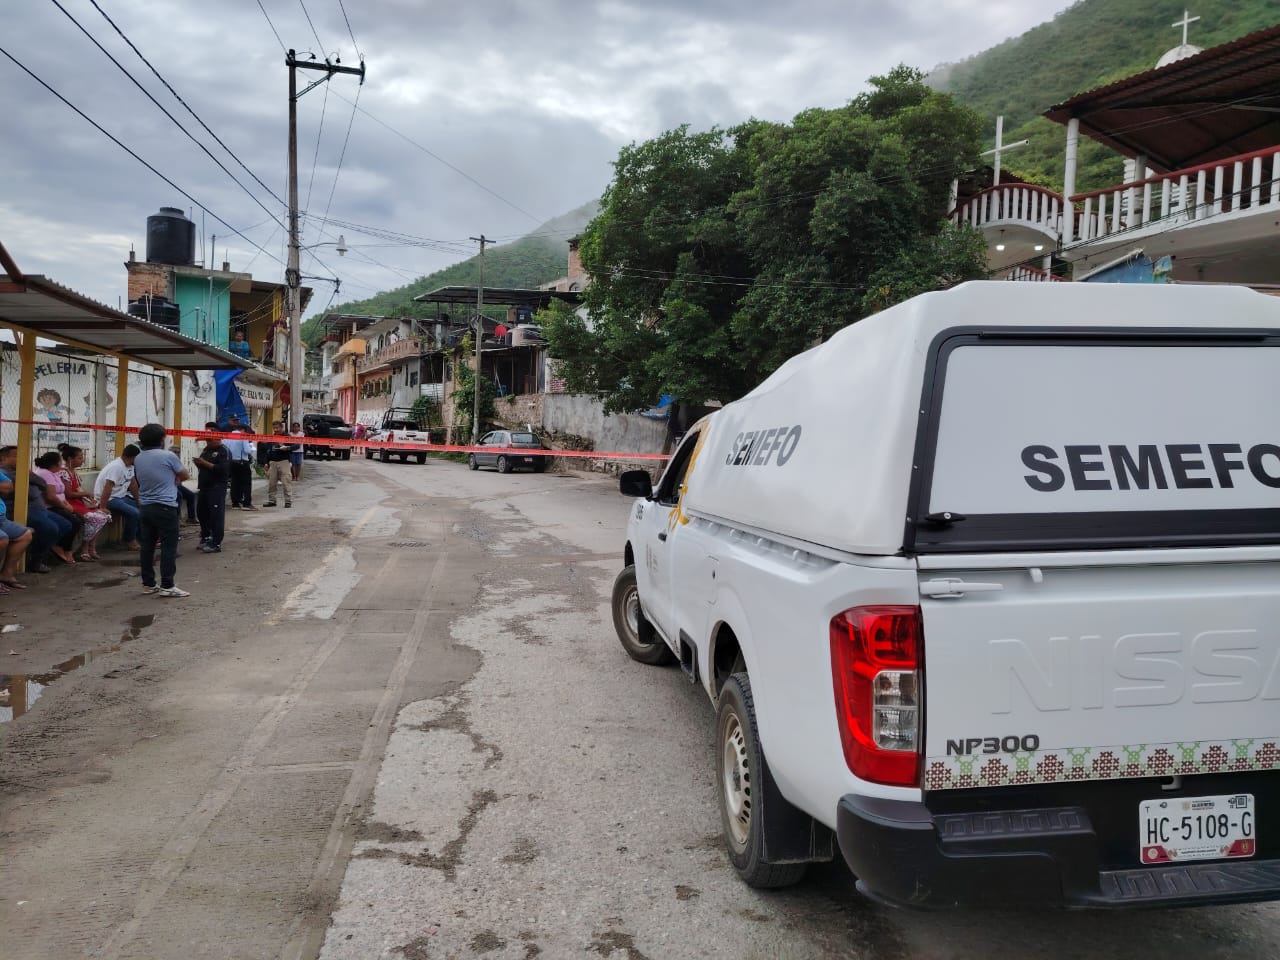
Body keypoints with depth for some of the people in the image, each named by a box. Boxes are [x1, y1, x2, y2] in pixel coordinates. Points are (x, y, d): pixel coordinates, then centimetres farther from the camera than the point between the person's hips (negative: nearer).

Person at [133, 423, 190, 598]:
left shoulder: (138, 459, 8)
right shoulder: (168, 456, -9)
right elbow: (185, 475, 3)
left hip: (145, 507, 7)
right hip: (165, 508, -7)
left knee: (147, 546, 10)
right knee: (169, 546, -3)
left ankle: (148, 583, 15)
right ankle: (167, 585, -4)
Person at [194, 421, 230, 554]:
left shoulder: (223, 451, -9)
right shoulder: (206, 449, 17)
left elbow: (223, 469, -22)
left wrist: (205, 463, -22)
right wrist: (198, 463, 5)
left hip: (217, 488, -9)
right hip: (204, 486, 9)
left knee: (216, 515, -7)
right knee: (202, 513, 15)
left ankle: (216, 544, -4)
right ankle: (205, 538, 30)